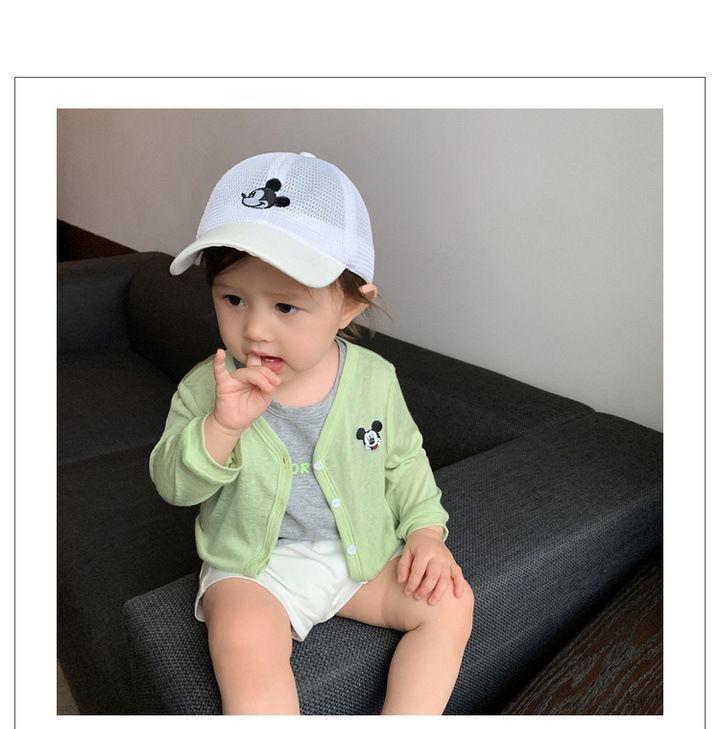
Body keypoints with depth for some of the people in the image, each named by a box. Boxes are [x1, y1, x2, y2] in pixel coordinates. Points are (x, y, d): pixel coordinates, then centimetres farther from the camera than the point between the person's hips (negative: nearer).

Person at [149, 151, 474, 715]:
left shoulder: (375, 378, -8)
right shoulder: (207, 387, -12)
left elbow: (404, 460, 7)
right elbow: (172, 484, -12)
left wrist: (426, 530, -6)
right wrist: (221, 427, -30)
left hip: (362, 555, 3)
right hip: (251, 566, -2)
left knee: (451, 602, -9)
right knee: (247, 653, -28)